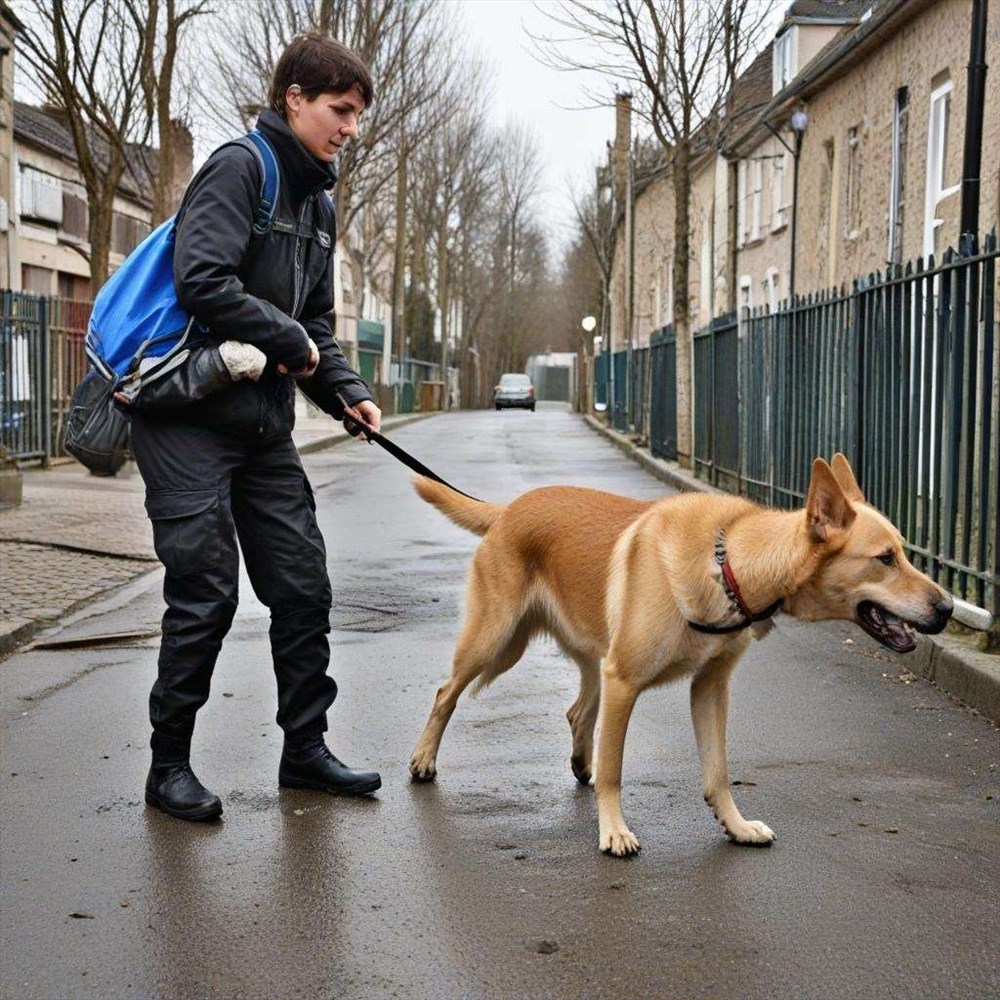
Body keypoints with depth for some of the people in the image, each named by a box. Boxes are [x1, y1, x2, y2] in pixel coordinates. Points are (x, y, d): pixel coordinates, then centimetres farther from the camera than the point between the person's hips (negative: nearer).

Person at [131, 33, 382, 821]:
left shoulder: (318, 203, 16)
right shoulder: (240, 168, -11)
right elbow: (203, 282, -23)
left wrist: (347, 392, 3)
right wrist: (292, 344, -14)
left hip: (265, 428, 8)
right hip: (187, 421, -8)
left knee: (303, 585, 7)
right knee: (205, 594, -5)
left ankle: (305, 749, 20)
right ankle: (169, 763, 9)